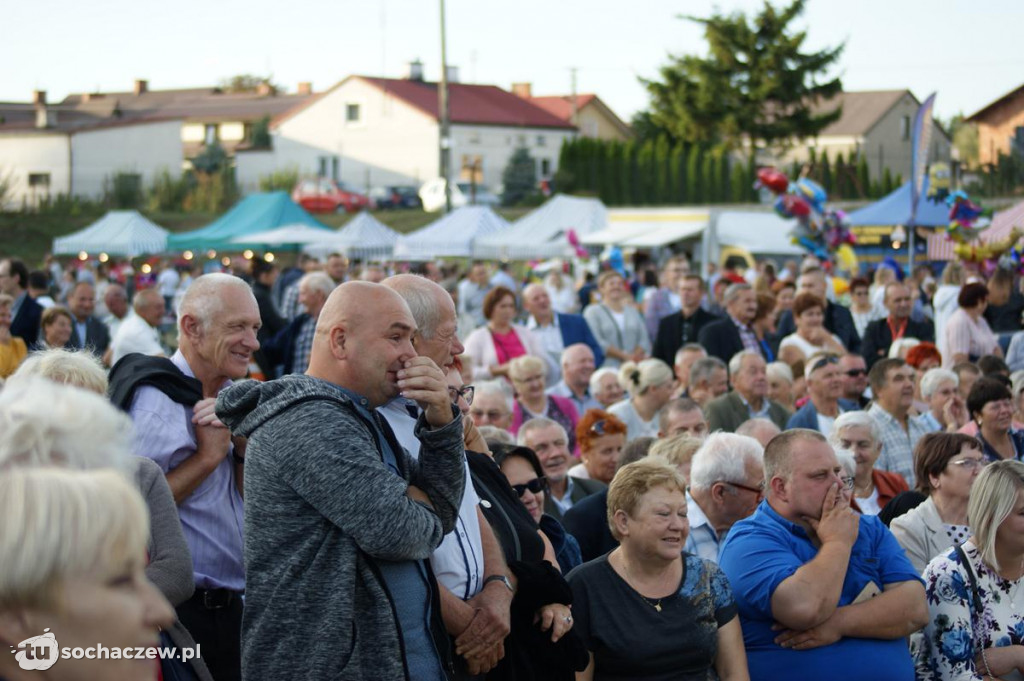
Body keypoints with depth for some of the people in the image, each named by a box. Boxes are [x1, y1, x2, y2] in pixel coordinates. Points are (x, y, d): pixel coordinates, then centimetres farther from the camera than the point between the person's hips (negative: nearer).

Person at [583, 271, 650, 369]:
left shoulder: (633, 311, 21)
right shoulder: (592, 311, 6)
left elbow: (644, 340, 13)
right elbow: (596, 342, -6)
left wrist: (635, 356, -8)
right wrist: (624, 356, -11)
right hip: (606, 367, -4)